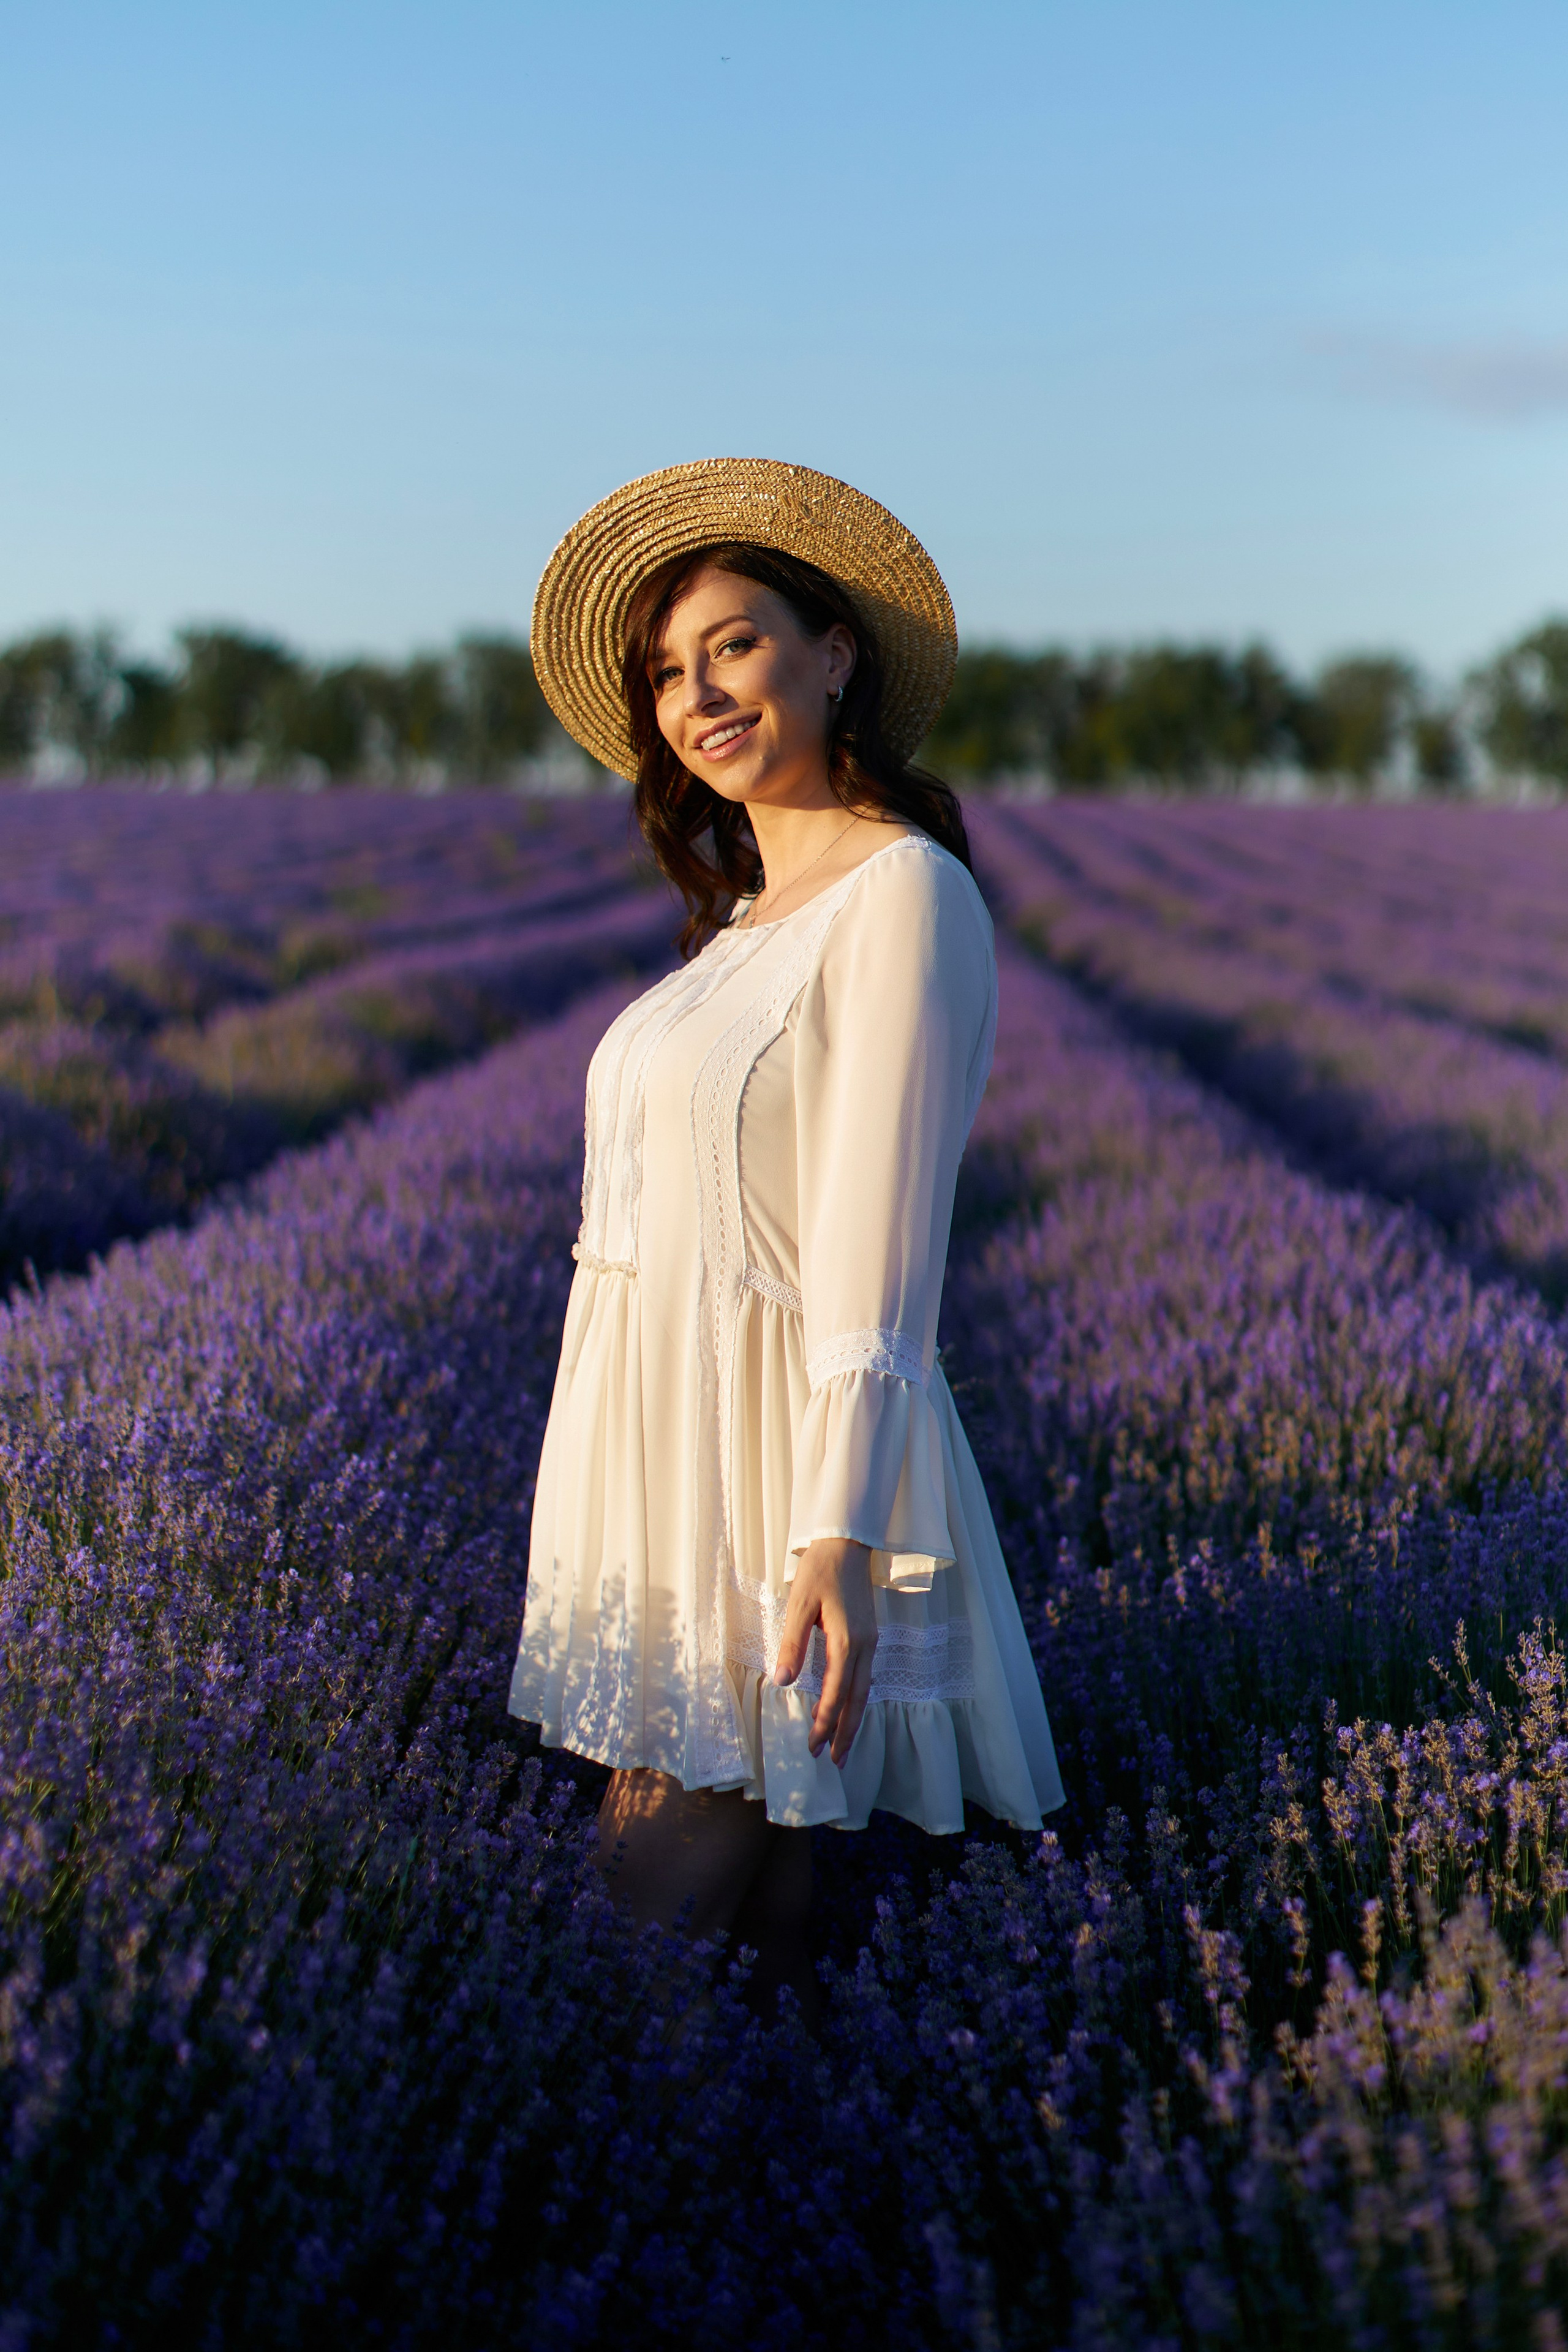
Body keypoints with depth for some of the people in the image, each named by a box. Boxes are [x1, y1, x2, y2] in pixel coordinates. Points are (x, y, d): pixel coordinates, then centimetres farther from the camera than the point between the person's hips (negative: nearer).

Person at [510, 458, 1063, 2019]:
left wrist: (839, 1538, -25)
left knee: (666, 1919, -5)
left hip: (778, 1445, -9)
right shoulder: (749, 914, 15)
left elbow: (879, 1243, -20)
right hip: (660, 1425, 9)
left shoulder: (903, 891, -13)